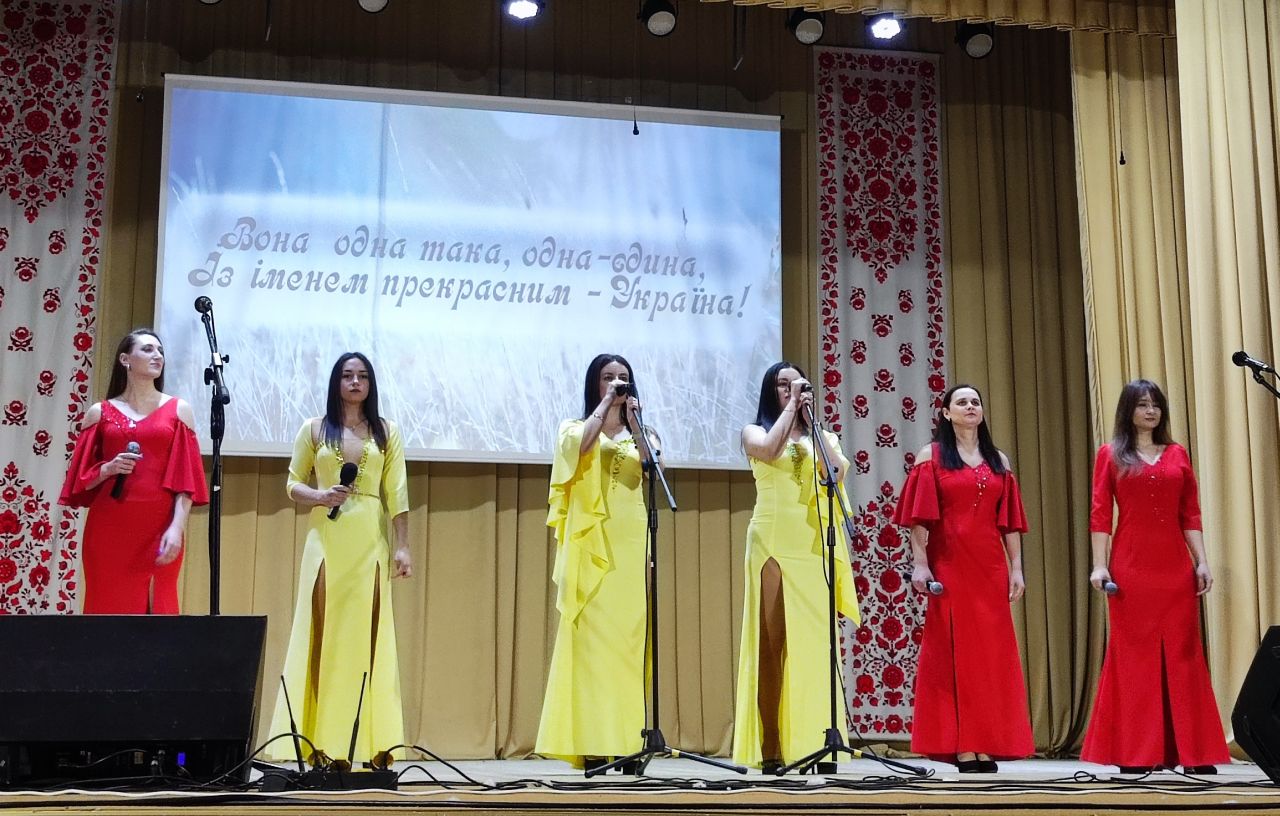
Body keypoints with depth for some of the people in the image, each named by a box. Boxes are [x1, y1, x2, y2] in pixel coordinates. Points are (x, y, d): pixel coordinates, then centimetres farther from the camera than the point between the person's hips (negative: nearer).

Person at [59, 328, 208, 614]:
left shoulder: (178, 410, 8)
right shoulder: (100, 412, 10)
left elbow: (185, 479, 2)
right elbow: (81, 480, 11)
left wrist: (177, 527, -10)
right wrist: (107, 470, -9)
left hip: (158, 526, -1)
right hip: (109, 527, 1)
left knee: (158, 608, -2)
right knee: (108, 609, 1)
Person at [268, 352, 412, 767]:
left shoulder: (387, 432, 11)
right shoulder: (314, 429, 10)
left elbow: (397, 493, 5)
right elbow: (293, 484, 10)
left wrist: (402, 546, -2)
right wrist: (319, 496, -10)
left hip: (370, 544, 0)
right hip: (327, 541, 0)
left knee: (368, 633, -3)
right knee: (323, 634, -4)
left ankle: (372, 744, -2)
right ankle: (322, 742, -2)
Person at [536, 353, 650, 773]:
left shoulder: (639, 433, 19)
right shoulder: (575, 428, 11)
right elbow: (582, 446, -14)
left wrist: (635, 422, -7)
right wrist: (606, 403, -8)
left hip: (632, 546, 3)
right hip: (592, 546, -2)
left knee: (628, 639, -2)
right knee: (591, 637, -9)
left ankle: (625, 741, 0)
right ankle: (591, 742, -10)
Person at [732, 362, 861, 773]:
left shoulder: (821, 436, 18)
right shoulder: (754, 431, 11)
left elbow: (839, 469, -4)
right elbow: (771, 451, -14)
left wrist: (810, 416, -2)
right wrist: (791, 407, -5)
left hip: (814, 545, 3)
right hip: (774, 542, -2)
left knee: (815, 640, -3)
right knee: (773, 640, -6)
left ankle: (812, 741, 0)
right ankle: (771, 746, -6)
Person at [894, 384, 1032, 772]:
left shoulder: (998, 460, 14)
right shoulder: (931, 456, 4)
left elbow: (1009, 520, 12)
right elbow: (919, 516, -3)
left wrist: (1016, 568, 5)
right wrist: (919, 564, -12)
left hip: (990, 566, 4)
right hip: (949, 565, -4)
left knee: (992, 652, 3)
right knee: (953, 651, -3)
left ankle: (987, 747, 8)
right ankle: (961, 748, 0)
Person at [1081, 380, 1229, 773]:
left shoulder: (1177, 454, 13)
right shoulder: (1110, 454, 5)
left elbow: (1190, 514, 10)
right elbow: (1100, 514, -1)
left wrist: (1202, 562, 1)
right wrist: (1099, 565, -9)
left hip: (1175, 565, 3)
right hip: (1130, 566, -2)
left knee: (1182, 652, 3)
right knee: (1134, 652, 0)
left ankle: (1191, 751, 7)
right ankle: (1135, 753, 4)